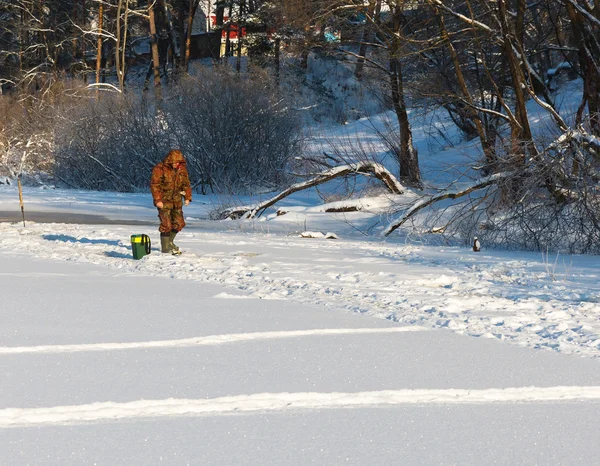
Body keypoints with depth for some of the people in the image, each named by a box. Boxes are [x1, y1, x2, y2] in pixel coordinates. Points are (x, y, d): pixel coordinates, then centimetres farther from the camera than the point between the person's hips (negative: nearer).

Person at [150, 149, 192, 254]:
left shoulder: (182, 169, 2)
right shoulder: (160, 168, -16)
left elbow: (186, 183, 10)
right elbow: (154, 185, -16)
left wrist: (187, 197, 0)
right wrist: (158, 200, -21)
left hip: (176, 200, 6)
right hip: (164, 200, -6)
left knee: (179, 223, 7)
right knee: (166, 224, -8)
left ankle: (169, 241, 29)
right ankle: (165, 248, 3)